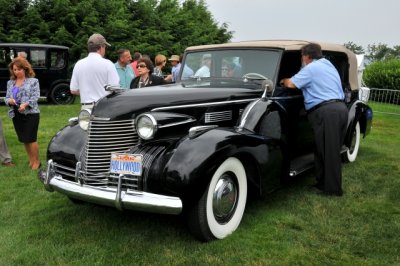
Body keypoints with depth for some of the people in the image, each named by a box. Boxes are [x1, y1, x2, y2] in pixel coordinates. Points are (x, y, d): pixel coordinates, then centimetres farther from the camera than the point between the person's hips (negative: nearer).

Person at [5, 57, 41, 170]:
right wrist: (9, 100, -9)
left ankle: (36, 161, 6)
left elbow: (35, 97, -10)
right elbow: (6, 97, 15)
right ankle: (31, 160, 22)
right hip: (16, 114, 5)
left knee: (31, 139, -7)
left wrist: (26, 104, -26)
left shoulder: (33, 81, -2)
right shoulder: (10, 82, 14)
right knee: (24, 139, 10)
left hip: (31, 114, -5)